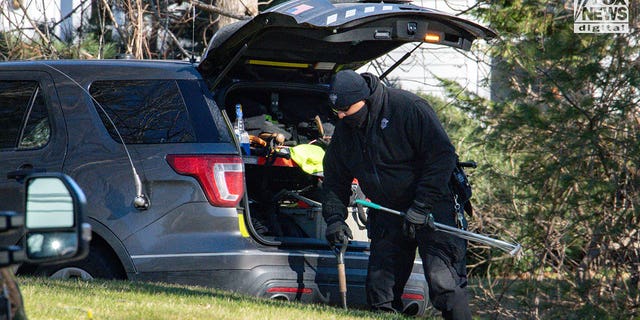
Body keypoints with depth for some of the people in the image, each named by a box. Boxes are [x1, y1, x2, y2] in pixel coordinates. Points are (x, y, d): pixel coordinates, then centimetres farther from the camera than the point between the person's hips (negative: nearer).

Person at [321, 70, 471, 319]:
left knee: (444, 283, -16)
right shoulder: (344, 130, 3)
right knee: (379, 287, 3)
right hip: (387, 215, 7)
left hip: (432, 207, -7)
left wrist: (421, 206, -22)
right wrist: (334, 217, -1)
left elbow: (443, 156, -20)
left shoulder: (409, 108, -18)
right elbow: (334, 179, 16)